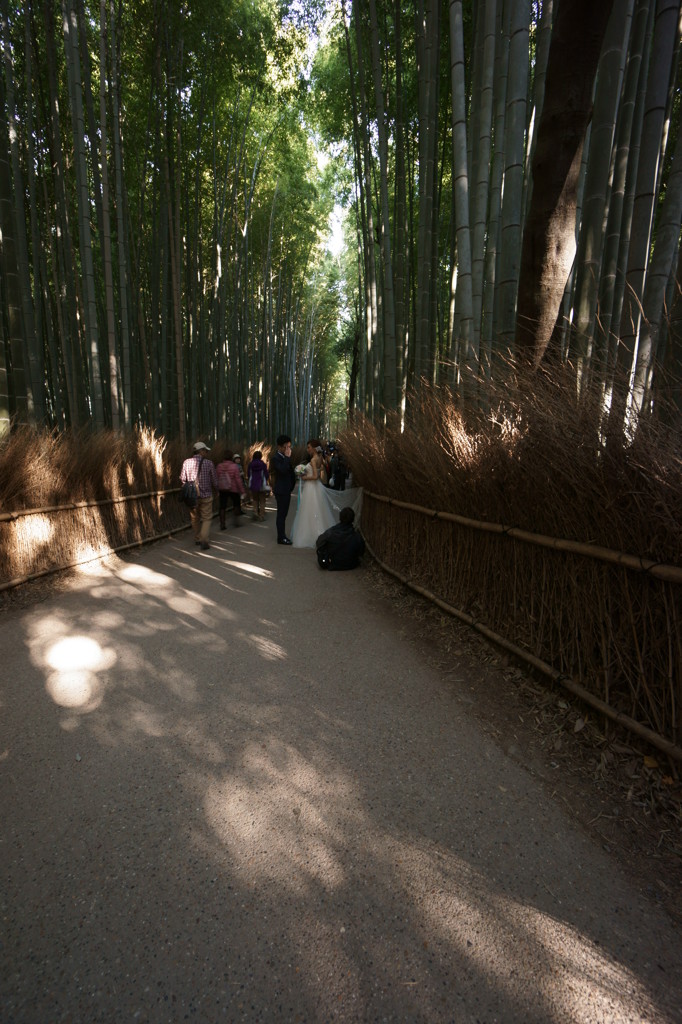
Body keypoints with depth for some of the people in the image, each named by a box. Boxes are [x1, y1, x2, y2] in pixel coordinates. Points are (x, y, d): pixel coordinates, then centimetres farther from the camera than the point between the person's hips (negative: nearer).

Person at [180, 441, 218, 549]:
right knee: (207, 518, 5)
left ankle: (197, 539, 30)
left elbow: (182, 479, -1)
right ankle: (204, 540, -10)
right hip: (206, 495, -3)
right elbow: (214, 480, -2)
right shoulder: (208, 463, -9)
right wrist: (215, 488, 18)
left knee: (195, 518, 18)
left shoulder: (186, 462, -3)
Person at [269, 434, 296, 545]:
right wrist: (287, 457, -25)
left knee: (283, 514, 15)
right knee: (281, 514, -3)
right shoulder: (276, 458, -15)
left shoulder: (285, 457, 12)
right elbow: (283, 470, -29)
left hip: (286, 490, 9)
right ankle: (281, 538, 3)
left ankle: (282, 535, 24)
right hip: (281, 490, -9)